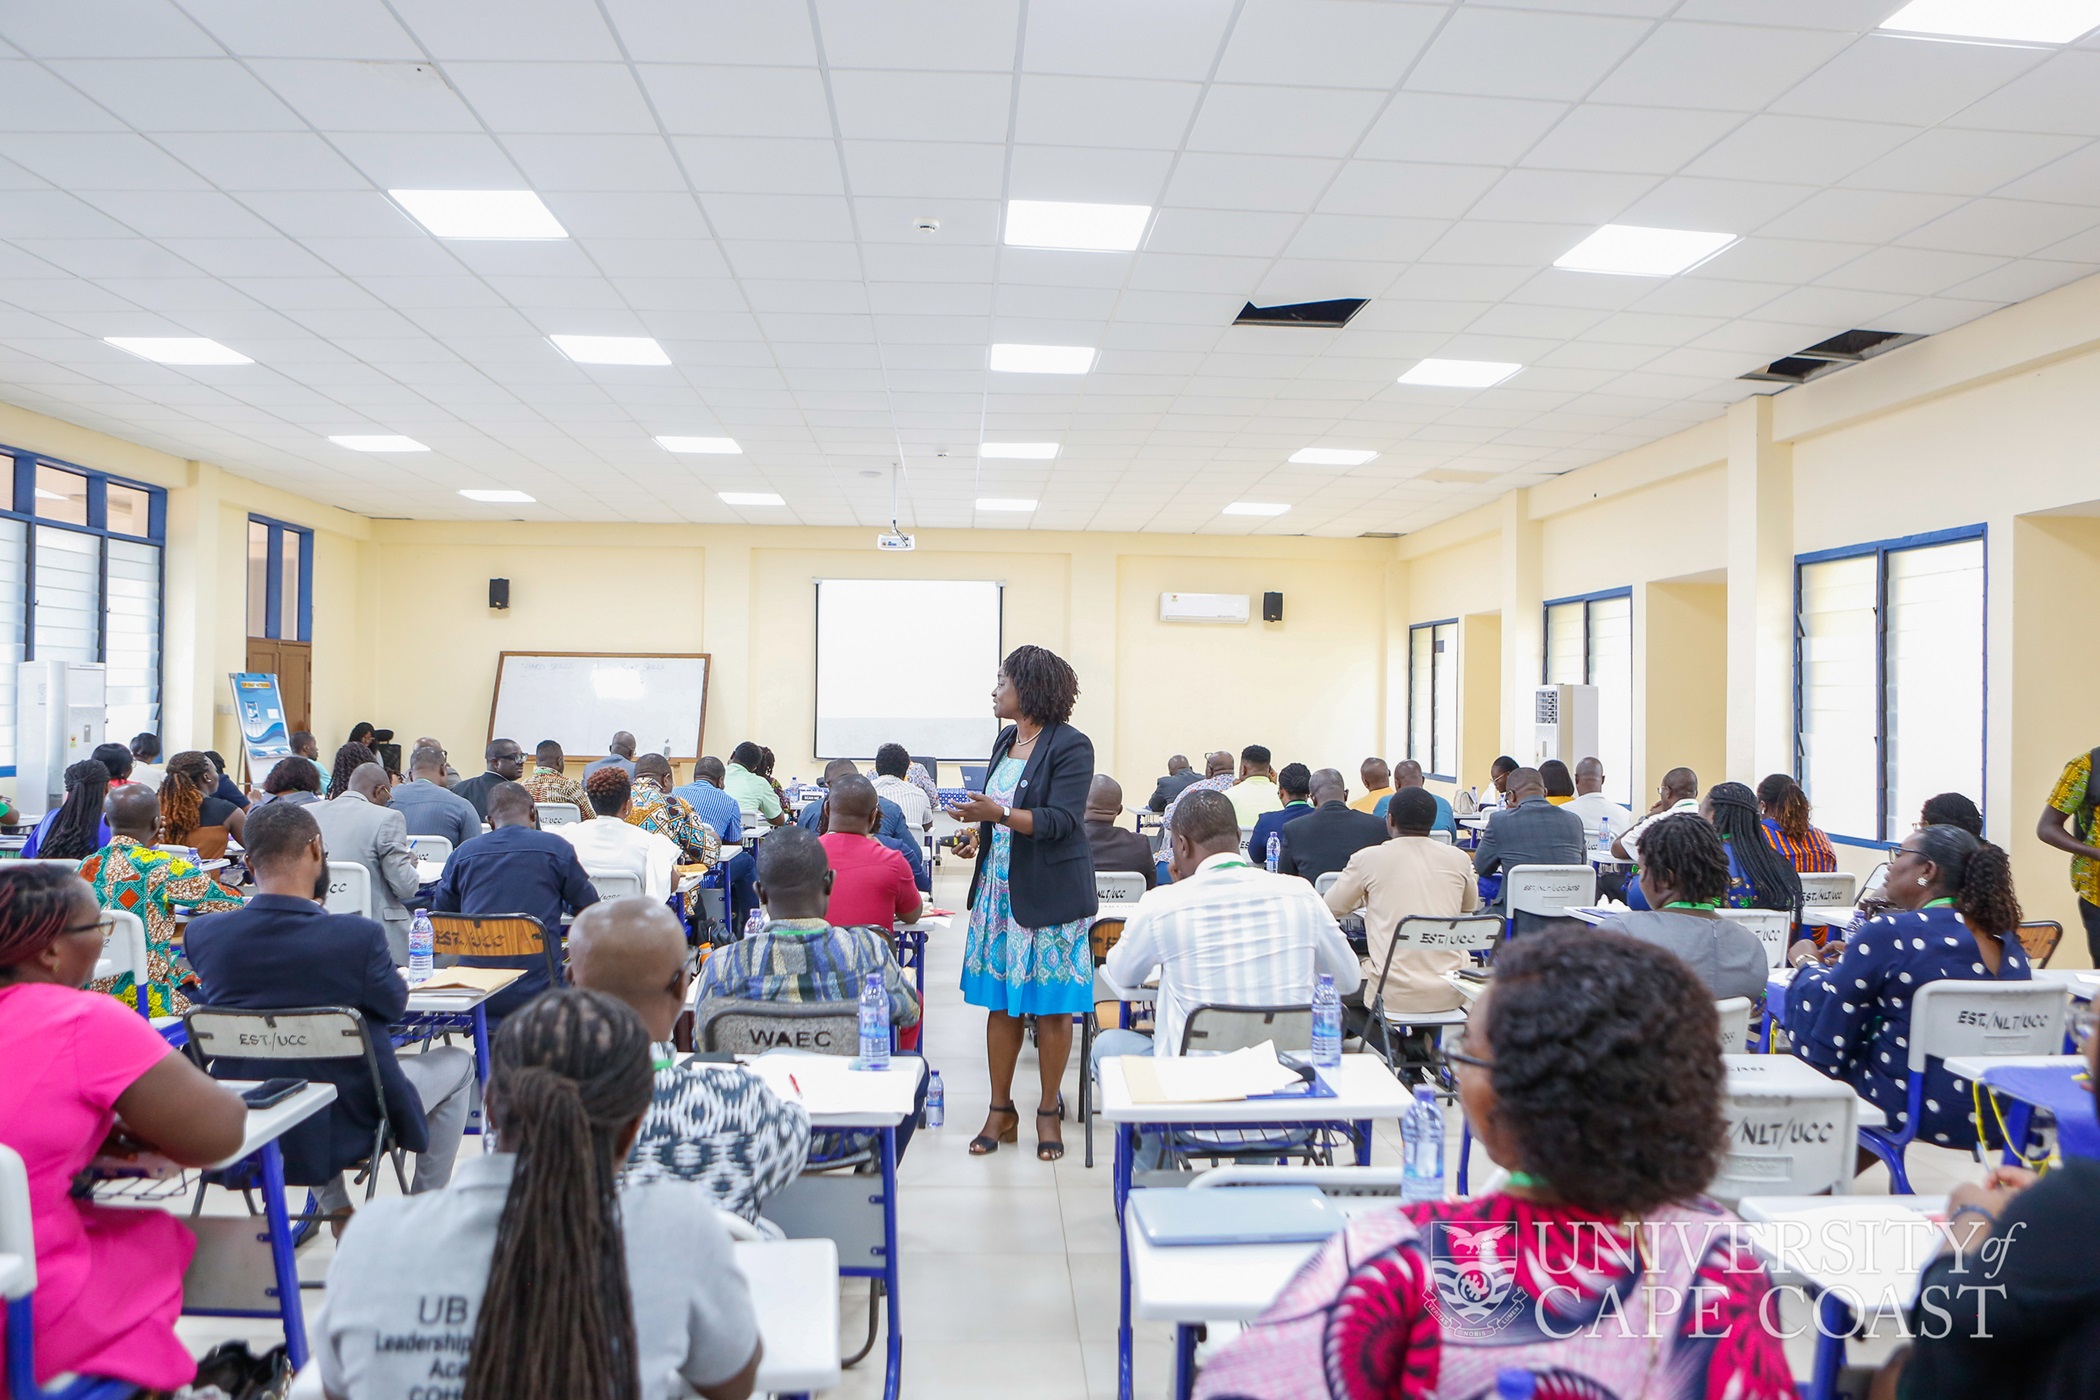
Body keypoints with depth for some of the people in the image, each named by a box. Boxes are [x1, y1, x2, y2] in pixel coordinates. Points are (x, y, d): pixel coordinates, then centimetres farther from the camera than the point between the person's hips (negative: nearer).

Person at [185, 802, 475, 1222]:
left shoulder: (203, 933, -12)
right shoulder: (358, 936, -24)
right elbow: (394, 1005, -5)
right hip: (343, 1128, -4)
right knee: (456, 1062, 21)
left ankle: (338, 1211, 40)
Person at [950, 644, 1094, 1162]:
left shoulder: (1071, 746, -12)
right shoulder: (1005, 740, 11)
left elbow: (1061, 820, -21)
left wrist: (999, 814, -30)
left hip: (1049, 894, -6)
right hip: (998, 888, 7)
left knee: (1051, 1006, 2)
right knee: (1000, 1001, 8)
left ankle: (1049, 1111, 15)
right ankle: (1000, 1109, 18)